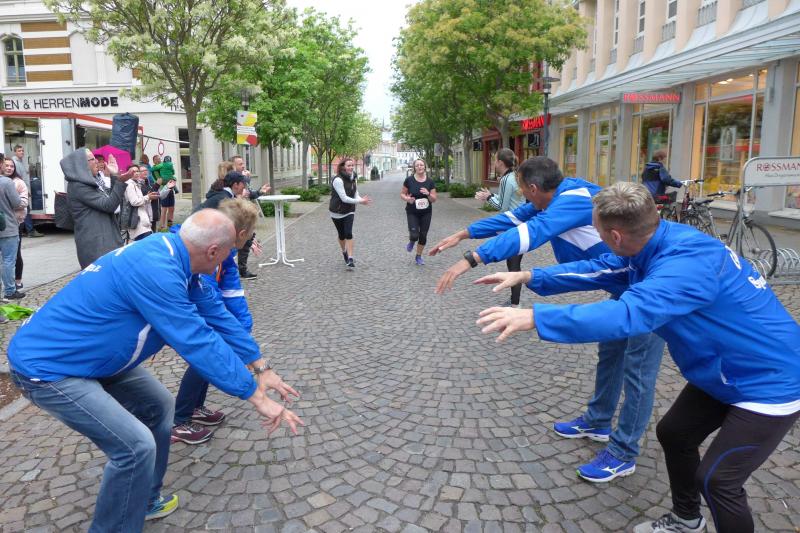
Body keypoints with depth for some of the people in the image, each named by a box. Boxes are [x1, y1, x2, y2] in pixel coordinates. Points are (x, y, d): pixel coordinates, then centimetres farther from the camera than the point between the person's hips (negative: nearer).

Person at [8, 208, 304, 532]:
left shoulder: (174, 256, -2)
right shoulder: (154, 271, -32)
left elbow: (216, 315, 4)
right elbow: (198, 342, -31)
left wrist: (260, 366, 6)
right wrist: (256, 396, -25)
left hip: (89, 356, 10)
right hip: (45, 366, -10)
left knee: (158, 407, 15)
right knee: (136, 445, -16)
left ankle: (143, 501, 29)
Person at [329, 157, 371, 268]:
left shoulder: (353, 179, 2)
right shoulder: (338, 180, -20)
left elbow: (356, 195, 4)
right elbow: (344, 198, -25)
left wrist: (363, 200, -19)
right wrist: (360, 201, -29)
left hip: (349, 211, 4)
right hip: (337, 212, -4)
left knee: (348, 233, -11)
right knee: (341, 234, 11)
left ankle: (350, 258, -13)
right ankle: (344, 252, 37)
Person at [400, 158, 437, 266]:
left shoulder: (430, 182, -3)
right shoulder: (409, 180, -7)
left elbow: (434, 199, -1)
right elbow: (402, 194, 2)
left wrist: (428, 194, -21)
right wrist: (407, 198, -19)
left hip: (426, 213, 2)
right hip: (412, 213, -2)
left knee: (423, 236, 7)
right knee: (414, 235, -14)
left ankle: (418, 257, 27)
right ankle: (412, 242, 25)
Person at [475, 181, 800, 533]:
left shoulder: (688, 262, -36)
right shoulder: (657, 243, -7)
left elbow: (629, 314, -49)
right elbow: (599, 270, 4)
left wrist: (533, 318, -50)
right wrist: (528, 277, 0)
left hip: (770, 379, -9)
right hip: (725, 372, 9)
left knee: (716, 480, -8)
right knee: (673, 434, 17)